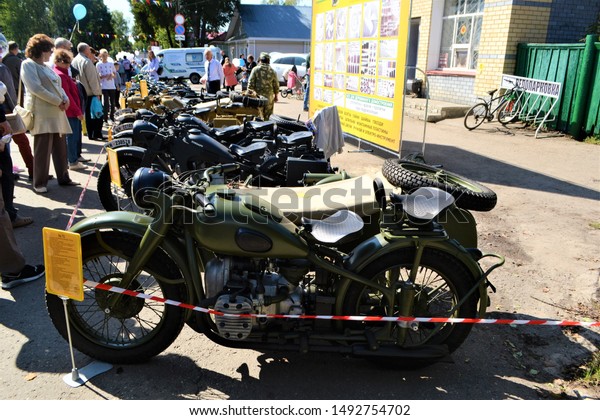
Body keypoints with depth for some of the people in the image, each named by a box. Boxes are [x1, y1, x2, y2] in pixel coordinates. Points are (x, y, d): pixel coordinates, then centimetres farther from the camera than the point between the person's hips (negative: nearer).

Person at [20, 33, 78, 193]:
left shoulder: (46, 67, 22)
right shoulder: (28, 64, -4)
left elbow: (58, 86, 21)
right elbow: (36, 88, -15)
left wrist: (65, 99, 0)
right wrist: (58, 102, -14)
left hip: (56, 112, 8)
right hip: (42, 113, -8)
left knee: (60, 148, 9)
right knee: (43, 149, -7)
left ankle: (63, 177, 18)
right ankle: (39, 183, 0)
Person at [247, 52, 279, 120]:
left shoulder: (255, 69, -5)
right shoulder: (272, 71, 3)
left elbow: (250, 84, -8)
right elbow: (276, 85, 8)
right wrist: (276, 96, 20)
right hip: (269, 97, 2)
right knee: (268, 116, 9)